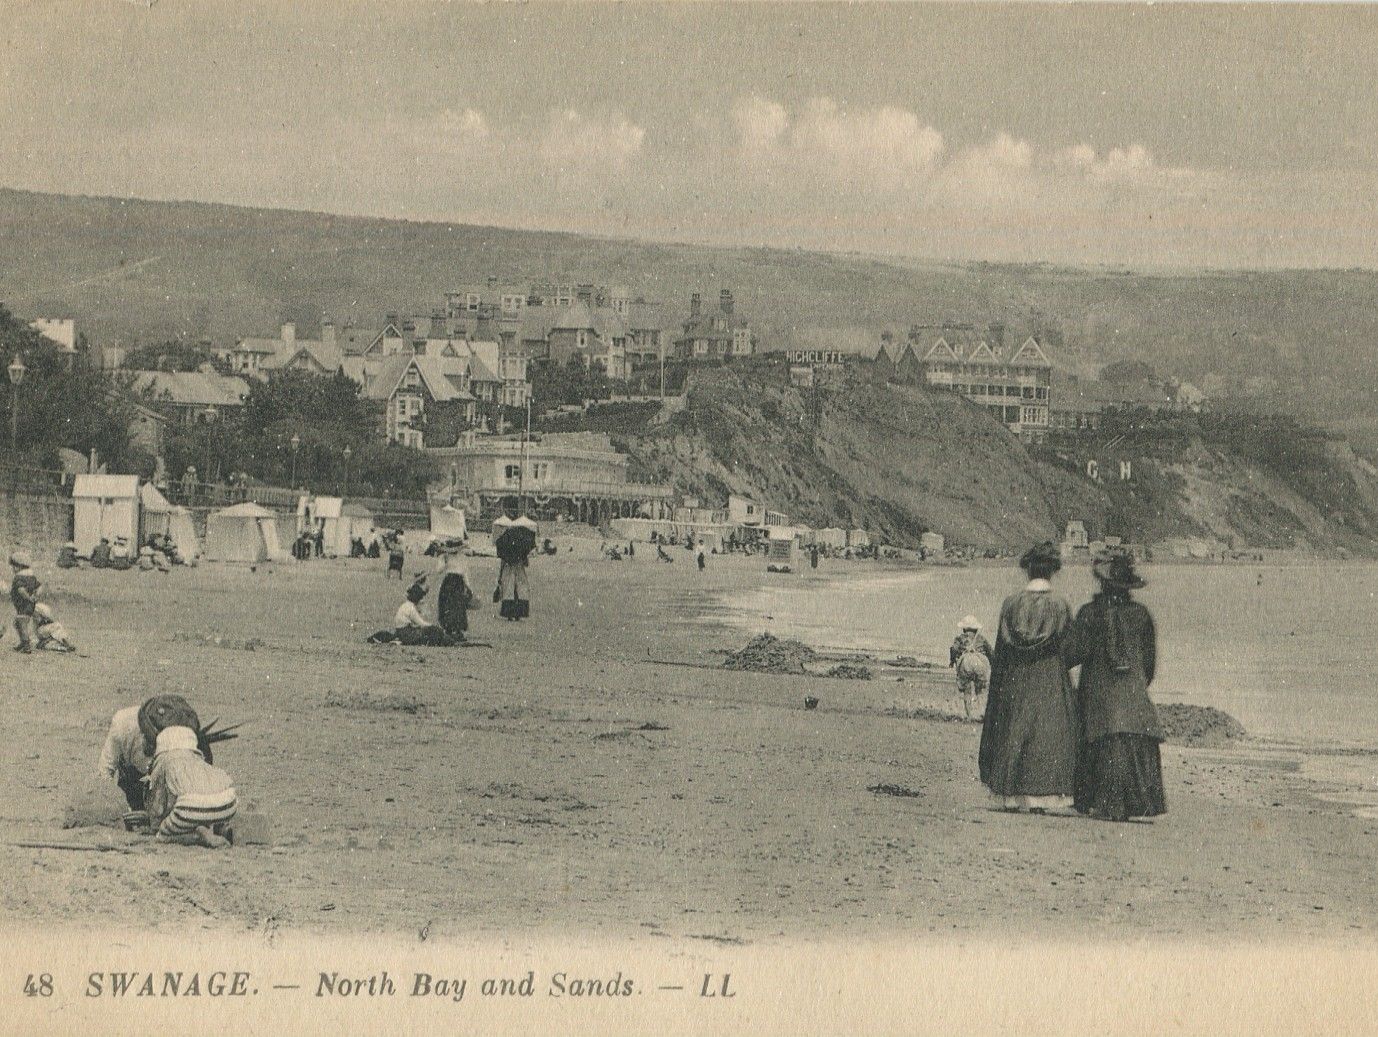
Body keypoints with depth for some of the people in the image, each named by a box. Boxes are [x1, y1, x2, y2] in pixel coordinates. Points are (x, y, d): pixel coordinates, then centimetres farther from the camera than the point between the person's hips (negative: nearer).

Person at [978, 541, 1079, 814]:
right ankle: (1040, 795, -5)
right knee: (1047, 732, 2)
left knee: (1013, 734, 12)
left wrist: (998, 684, 10)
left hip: (1015, 680, 2)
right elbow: (1068, 647, -4)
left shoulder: (1011, 603, -3)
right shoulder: (1060, 605, -8)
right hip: (1050, 679, -2)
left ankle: (1012, 796, 14)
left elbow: (1001, 648, 2)